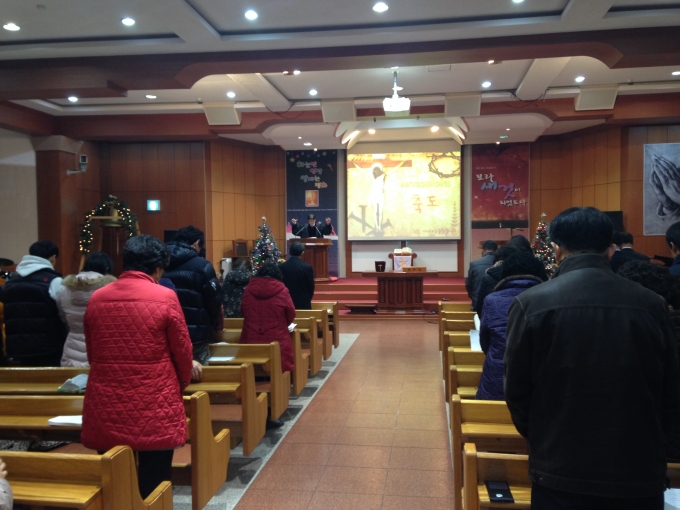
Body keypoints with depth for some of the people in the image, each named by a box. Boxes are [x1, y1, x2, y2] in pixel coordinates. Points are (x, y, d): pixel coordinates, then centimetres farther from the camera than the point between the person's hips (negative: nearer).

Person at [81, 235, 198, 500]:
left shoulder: (96, 298, 3)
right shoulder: (165, 297, -9)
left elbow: (92, 354, 15)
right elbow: (182, 351, -1)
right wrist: (183, 381, 19)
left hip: (106, 409, 4)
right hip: (154, 410, -4)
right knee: (153, 490, 8)